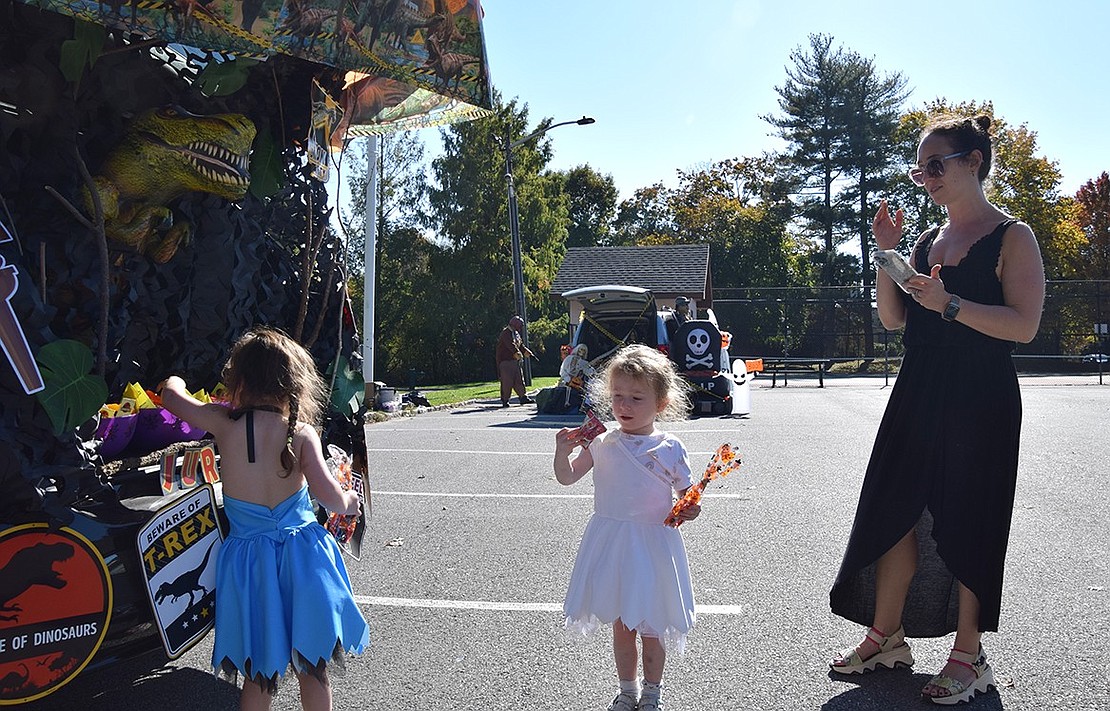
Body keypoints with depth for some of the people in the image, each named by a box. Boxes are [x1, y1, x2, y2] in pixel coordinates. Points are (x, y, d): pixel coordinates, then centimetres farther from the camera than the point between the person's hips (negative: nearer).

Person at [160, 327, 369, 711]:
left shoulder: (223, 422, -8)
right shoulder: (302, 432, -11)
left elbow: (171, 396, 9)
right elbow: (328, 494, -18)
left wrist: (175, 383, 31)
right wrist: (347, 502, 4)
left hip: (249, 556, 1)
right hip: (302, 554, -1)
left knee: (258, 673, 17)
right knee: (313, 668, 15)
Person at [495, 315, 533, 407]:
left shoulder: (516, 333, 18)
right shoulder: (505, 333, -12)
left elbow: (521, 345, 18)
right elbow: (510, 344, -28)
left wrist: (526, 351, 0)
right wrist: (517, 353, -41)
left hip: (514, 361, 9)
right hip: (505, 361, -9)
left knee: (519, 379, 7)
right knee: (507, 381, -8)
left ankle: (523, 398, 11)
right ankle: (505, 400, -1)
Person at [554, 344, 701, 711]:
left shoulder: (669, 448, -8)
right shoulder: (601, 444, -2)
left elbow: (687, 493, 1)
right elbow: (567, 478, 3)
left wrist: (690, 509, -21)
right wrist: (562, 452, -16)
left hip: (653, 545, -2)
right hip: (611, 543, 2)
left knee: (651, 626, 10)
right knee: (621, 625, 15)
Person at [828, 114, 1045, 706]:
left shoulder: (1012, 236, -5)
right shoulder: (928, 241, 13)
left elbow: (1024, 324, -15)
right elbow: (892, 319, 8)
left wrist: (948, 303, -25)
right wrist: (886, 253, -1)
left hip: (980, 405, -6)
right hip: (917, 398, 6)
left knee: (966, 524, 2)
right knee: (893, 514, 8)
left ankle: (968, 656, 18)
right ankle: (886, 637, 23)